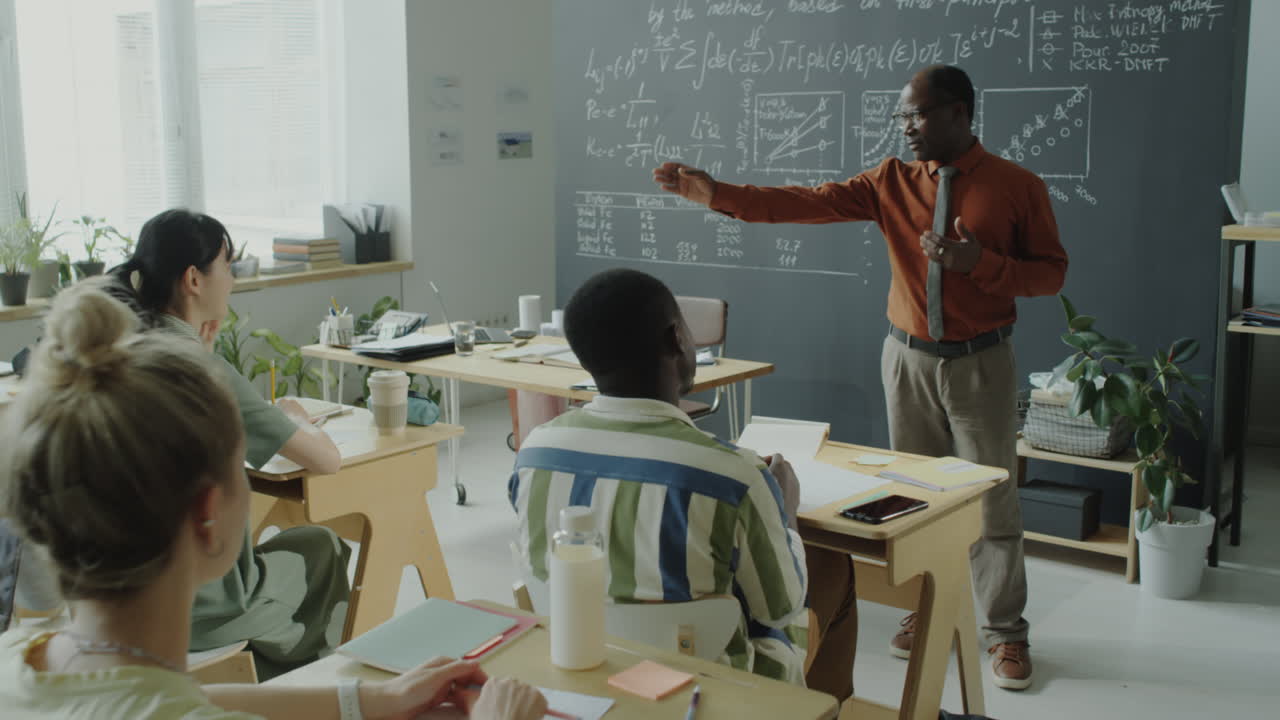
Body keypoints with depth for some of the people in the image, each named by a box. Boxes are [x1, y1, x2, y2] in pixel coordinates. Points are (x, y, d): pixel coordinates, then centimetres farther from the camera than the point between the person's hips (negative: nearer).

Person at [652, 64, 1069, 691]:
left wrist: (980, 262, -20)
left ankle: (1005, 632, 15)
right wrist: (716, 193, -19)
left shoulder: (1017, 187, -5)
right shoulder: (892, 182, 1)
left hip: (980, 364, -3)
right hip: (908, 358, 3)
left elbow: (1051, 273, -2)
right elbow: (809, 203, -9)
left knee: (993, 502, 2)